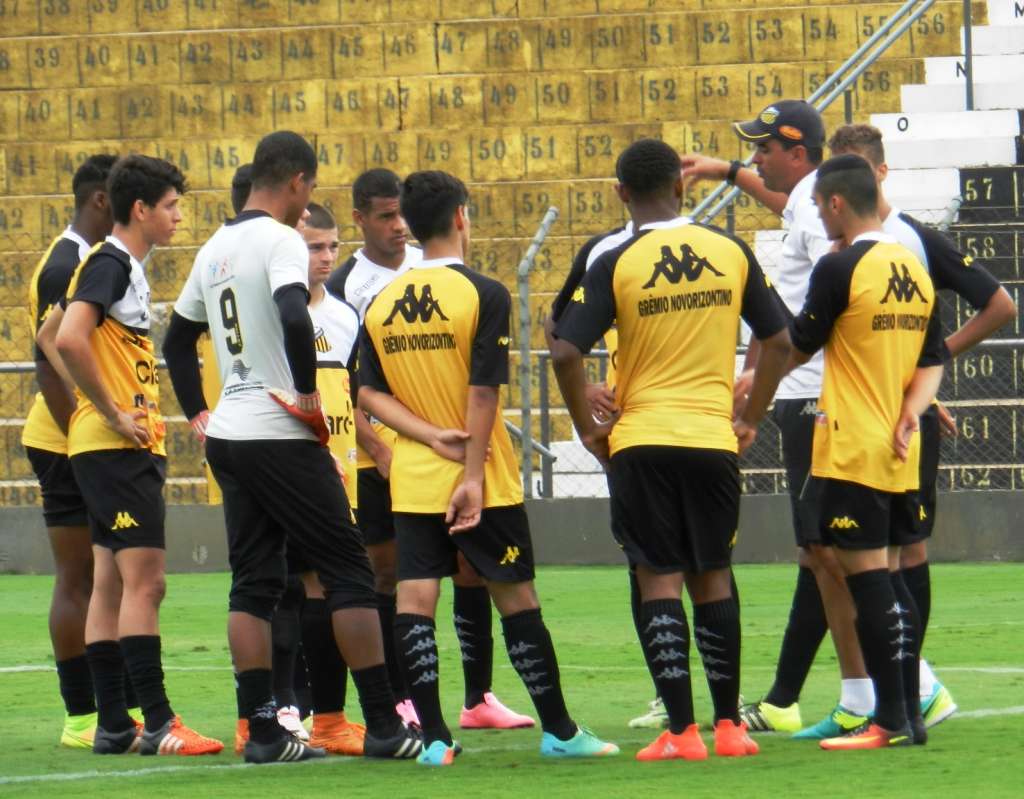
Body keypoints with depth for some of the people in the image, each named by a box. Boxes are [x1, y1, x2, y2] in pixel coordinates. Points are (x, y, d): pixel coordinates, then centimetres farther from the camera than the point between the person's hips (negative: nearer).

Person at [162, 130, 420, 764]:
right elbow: (294, 319, -28)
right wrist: (309, 393, -17)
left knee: (254, 582, 8)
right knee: (348, 569, -2)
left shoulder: (215, 250, 14)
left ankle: (263, 731, 5)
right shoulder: (280, 241, -11)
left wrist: (198, 414, 24)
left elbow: (178, 340, 24)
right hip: (281, 435, -8)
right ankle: (383, 724, -4)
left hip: (227, 435, 8)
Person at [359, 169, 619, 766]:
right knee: (517, 598, 6)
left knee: (415, 600, -1)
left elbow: (369, 393, 0)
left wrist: (433, 437, -7)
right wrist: (472, 477, -13)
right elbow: (483, 393, -15)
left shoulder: (381, 305, 5)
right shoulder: (484, 295, -10)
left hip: (412, 478, 3)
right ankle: (559, 731, 15)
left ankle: (434, 737, -9)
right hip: (480, 478, -3)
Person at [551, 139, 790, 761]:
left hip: (640, 441, -2)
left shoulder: (616, 264, -6)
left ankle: (681, 730, -4)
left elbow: (566, 352, -13)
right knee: (712, 576, 13)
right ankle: (729, 725, 14)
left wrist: (588, 427, 1)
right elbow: (779, 341, 6)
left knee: (660, 580, 1)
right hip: (713, 439, 2)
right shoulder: (732, 252, 3)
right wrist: (751, 419, 16)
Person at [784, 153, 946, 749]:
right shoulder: (915, 268, 11)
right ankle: (910, 712, 13)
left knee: (869, 581, -7)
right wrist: (911, 408, -1)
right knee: (891, 579, 13)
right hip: (902, 454, 8)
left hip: (853, 450, -8)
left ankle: (891, 721, -9)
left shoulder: (840, 269, -12)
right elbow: (933, 362, 12)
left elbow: (799, 348, -3)